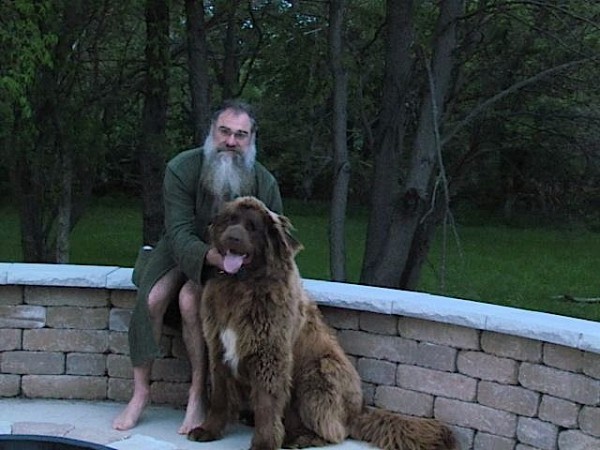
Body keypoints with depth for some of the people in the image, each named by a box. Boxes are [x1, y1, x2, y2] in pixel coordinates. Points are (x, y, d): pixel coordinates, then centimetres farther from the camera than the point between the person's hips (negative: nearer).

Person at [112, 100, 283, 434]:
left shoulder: (265, 182, -12)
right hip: (183, 251, 1)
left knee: (190, 298, -31)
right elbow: (180, 233, -23)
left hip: (232, 260, -1)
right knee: (153, 297, -27)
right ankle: (141, 391, -12)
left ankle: (198, 394, -20)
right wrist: (210, 255, -43)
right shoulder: (183, 168, -17)